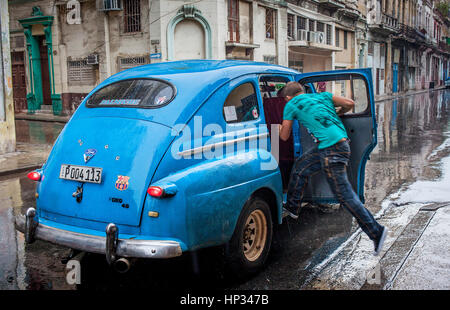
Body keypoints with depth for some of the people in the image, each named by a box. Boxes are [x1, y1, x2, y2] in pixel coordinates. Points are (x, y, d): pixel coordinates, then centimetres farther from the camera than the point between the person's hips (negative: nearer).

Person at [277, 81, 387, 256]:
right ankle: (292, 208, 34)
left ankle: (376, 232, -1)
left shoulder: (292, 105, 3)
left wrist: (280, 127, 32)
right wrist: (336, 114, 31)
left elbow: (284, 137, 9)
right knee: (300, 166, 21)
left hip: (332, 149, -9)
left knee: (344, 194, -4)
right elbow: (350, 103, 13)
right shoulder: (322, 96, 18)